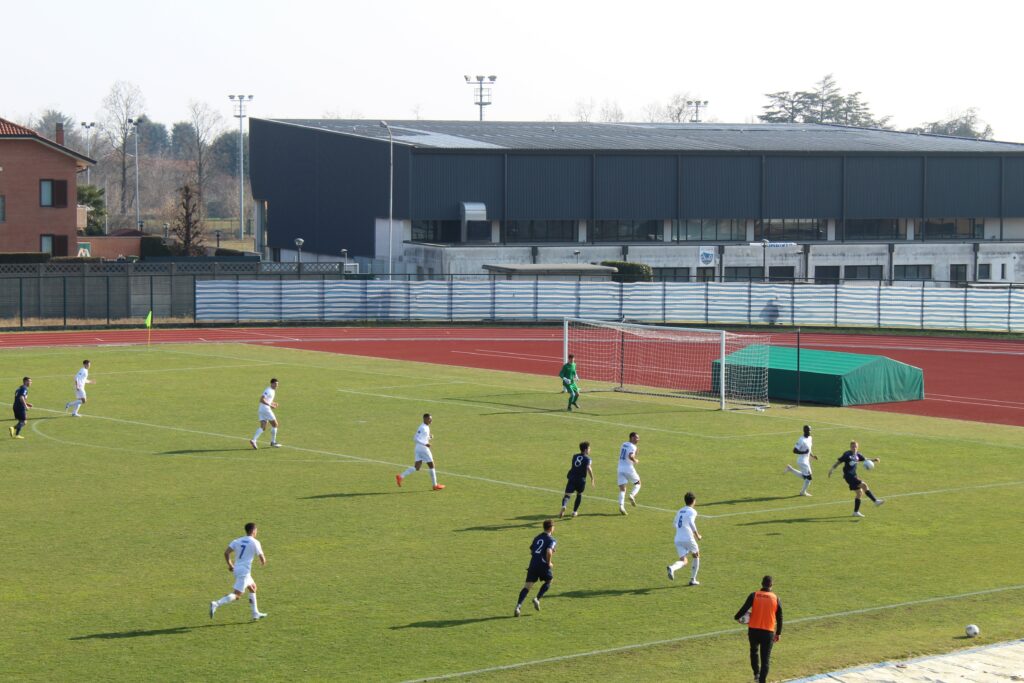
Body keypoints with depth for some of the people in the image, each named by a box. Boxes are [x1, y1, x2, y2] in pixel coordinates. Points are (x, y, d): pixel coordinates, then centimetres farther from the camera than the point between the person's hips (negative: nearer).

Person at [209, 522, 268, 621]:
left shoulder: (237, 541, 10)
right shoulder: (255, 543, -6)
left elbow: (226, 553, 1)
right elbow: (262, 559, -5)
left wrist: (230, 564, 13)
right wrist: (263, 563, 19)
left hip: (236, 569, 8)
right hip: (244, 572, -8)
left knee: (253, 587, 25)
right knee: (236, 595, -11)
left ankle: (255, 614, 27)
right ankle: (216, 604, -29)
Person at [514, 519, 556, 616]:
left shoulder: (537, 537, 17)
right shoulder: (551, 540, -3)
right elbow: (549, 551, -20)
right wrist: (549, 563, -7)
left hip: (533, 564, 5)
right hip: (543, 565, -5)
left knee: (527, 585, -1)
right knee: (548, 581, 22)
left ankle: (519, 605, -16)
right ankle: (537, 599, 7)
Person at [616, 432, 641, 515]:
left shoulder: (624, 445, 15)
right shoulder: (632, 447, -10)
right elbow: (630, 456, -26)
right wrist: (635, 461, -7)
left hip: (620, 468, 6)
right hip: (629, 468, -6)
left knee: (622, 489, 0)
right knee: (637, 483, 17)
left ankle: (621, 506, -15)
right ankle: (632, 495, -9)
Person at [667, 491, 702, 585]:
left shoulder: (680, 511, 19)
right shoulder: (692, 511, -2)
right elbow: (691, 522, -18)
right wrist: (697, 535, -7)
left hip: (678, 539, 5)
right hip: (688, 538, -5)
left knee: (683, 561, 4)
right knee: (696, 556, 20)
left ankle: (672, 568, -30)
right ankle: (693, 579, 19)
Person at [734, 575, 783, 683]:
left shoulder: (754, 595, -4)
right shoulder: (776, 599, 1)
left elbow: (744, 608, -8)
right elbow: (779, 618, 5)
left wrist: (737, 617, 12)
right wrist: (778, 633, 16)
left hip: (753, 630, 0)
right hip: (768, 632, 0)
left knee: (754, 651, 26)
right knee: (765, 659, 6)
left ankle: (756, 674, 19)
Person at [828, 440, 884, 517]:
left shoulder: (857, 454, 10)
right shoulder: (847, 454, -10)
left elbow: (865, 459, 23)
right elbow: (839, 462, -8)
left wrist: (874, 460, 10)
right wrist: (831, 469, -16)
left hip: (854, 475, 8)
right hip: (848, 475, -8)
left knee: (860, 493, 7)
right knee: (864, 485, -20)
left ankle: (856, 512, 16)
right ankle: (876, 501, -18)